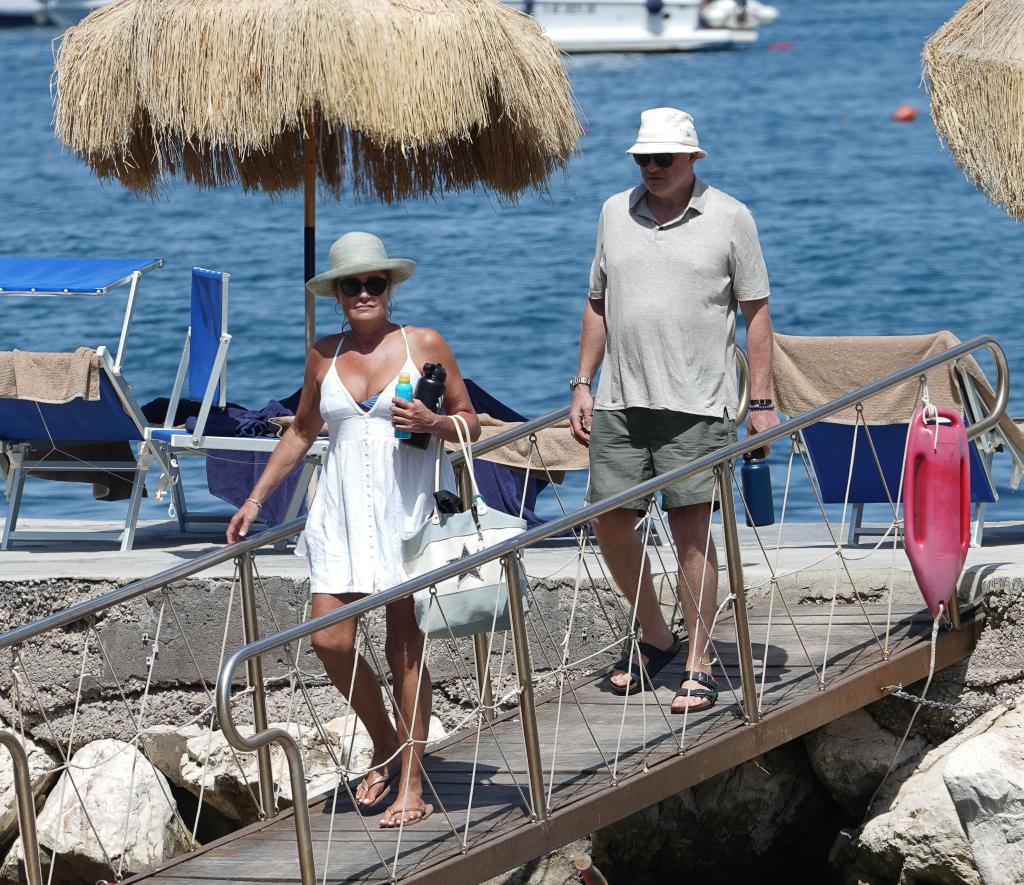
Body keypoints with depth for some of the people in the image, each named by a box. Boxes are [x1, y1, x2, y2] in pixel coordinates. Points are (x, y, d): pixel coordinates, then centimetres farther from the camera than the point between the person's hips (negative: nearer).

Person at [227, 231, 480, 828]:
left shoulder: (425, 345, 0)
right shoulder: (325, 356, 9)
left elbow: (470, 423, 5)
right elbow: (301, 433, 21)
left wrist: (434, 423, -16)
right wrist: (255, 500, 19)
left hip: (409, 510, -3)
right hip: (343, 513, 4)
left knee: (405, 646, -2)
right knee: (331, 641, -5)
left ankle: (411, 783, 3)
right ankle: (385, 745, 19)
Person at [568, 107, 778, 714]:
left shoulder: (730, 219, 0)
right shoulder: (615, 214, 11)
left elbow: (756, 312, 1)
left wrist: (762, 401, -3)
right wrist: (583, 385, 12)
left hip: (697, 406, -5)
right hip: (620, 402, 5)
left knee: (692, 529, -5)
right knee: (609, 520, 5)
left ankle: (699, 665, 2)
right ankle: (656, 637, 25)